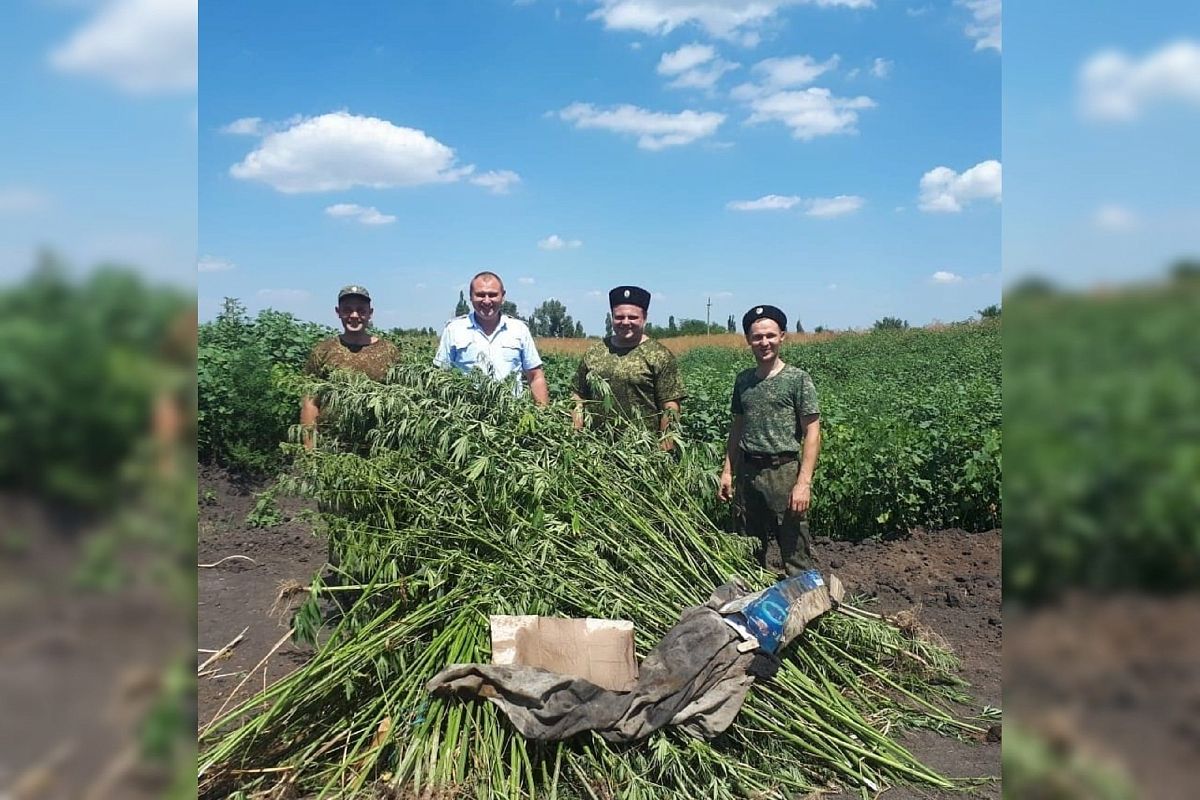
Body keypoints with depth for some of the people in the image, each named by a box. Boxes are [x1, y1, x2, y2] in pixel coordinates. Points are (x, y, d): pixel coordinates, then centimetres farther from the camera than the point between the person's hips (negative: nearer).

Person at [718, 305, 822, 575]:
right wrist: (728, 471, 11)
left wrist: (804, 482, -16)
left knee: (796, 552, -5)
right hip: (747, 472, 5)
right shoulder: (743, 380, 10)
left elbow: (812, 433, -9)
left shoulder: (798, 379, -6)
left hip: (784, 472, -5)